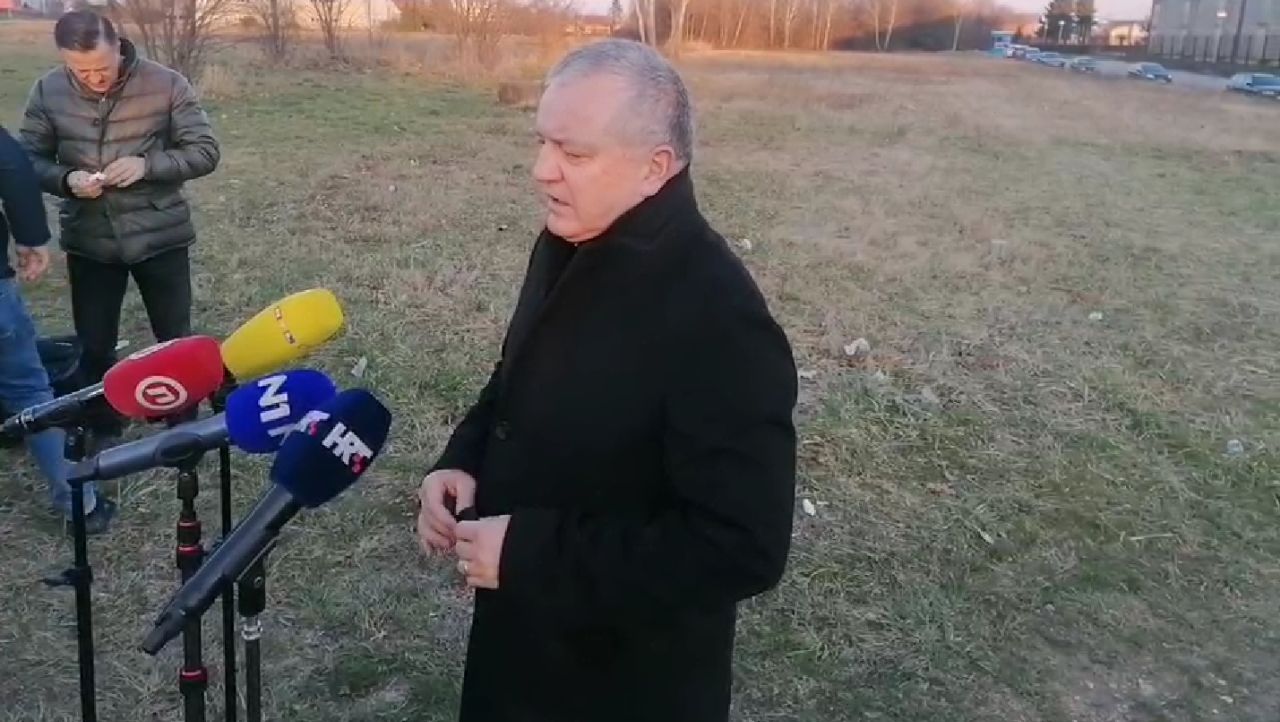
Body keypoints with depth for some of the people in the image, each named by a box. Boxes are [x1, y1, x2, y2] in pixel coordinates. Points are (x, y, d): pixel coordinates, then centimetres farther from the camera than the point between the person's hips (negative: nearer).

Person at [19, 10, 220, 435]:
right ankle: (102, 429, 33)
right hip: (88, 242, 2)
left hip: (160, 237, -2)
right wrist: (66, 179, -18)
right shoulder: (47, 92, -4)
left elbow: (205, 152, -8)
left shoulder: (166, 85, -11)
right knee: (95, 346, 12)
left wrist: (146, 165, -23)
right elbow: (29, 160, 3)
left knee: (175, 340, 11)